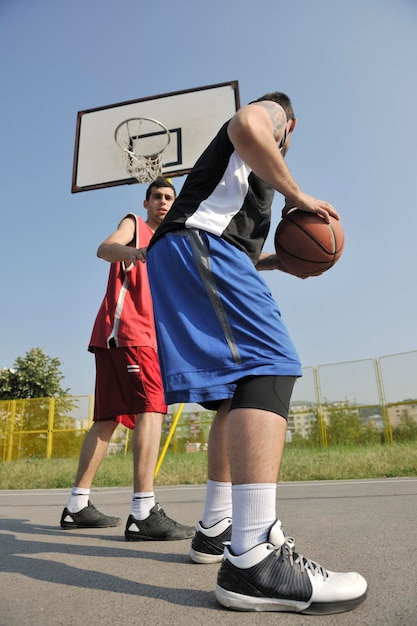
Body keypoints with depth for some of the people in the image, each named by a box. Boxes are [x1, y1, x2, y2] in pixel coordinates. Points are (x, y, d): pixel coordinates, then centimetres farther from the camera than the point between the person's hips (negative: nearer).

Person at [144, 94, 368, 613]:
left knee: (240, 392, 6)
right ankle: (253, 561, -29)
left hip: (185, 258, 10)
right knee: (269, 368, -22)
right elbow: (246, 126, -9)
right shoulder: (270, 111, 19)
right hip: (198, 242, -9)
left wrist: (278, 259, 26)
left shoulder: (251, 169, 40)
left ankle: (215, 529, 12)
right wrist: (296, 194, -2)